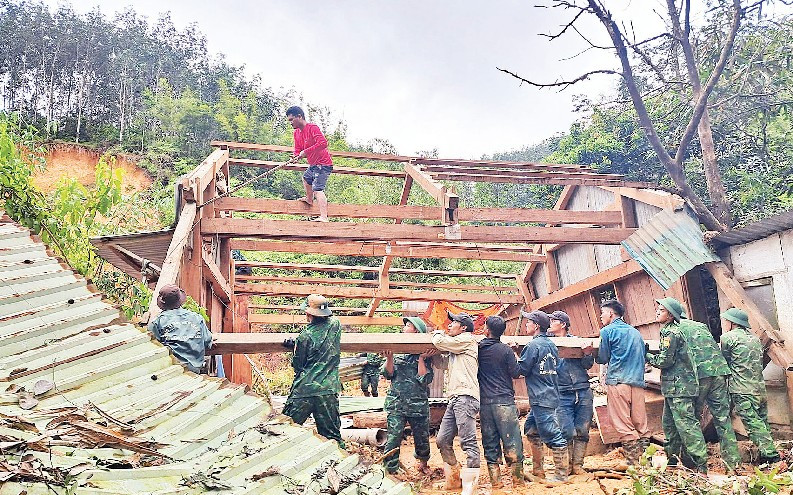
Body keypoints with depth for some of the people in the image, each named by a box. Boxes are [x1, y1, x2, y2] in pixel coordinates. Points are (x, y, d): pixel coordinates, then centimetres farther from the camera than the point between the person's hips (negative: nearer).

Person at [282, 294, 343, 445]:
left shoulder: (306, 336, -12)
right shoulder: (335, 325, 1)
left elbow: (297, 365, -1)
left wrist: (294, 346, 17)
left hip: (304, 389, -4)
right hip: (329, 391, 4)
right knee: (332, 435, 11)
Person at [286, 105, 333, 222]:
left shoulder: (313, 128, -19)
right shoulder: (297, 132, 9)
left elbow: (323, 143, -32)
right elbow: (298, 149, 15)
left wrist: (306, 152, -33)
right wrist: (297, 156, -10)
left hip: (323, 164, -10)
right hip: (313, 165, 10)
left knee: (317, 189, -21)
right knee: (306, 178, 33)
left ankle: (324, 217, -31)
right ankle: (309, 200, 58)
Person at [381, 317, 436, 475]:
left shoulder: (425, 355, 2)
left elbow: (425, 380, -7)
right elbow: (388, 374, 3)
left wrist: (422, 359, -13)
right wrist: (389, 358, -13)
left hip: (418, 404, 0)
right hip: (396, 404, 1)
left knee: (422, 438, 12)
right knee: (393, 439, -10)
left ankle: (423, 463, 40)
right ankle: (390, 471, 0)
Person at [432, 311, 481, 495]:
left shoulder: (468, 339, 0)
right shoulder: (453, 352, 26)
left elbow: (439, 341, -4)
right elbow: (441, 363, 37)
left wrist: (437, 333, 17)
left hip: (466, 397, -10)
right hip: (454, 399, 10)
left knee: (468, 442, -13)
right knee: (442, 440, 10)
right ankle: (454, 478, 22)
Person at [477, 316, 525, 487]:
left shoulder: (477, 349, 2)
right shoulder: (505, 350, -7)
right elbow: (516, 373, -1)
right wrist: (513, 356, 12)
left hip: (484, 401, 3)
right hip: (504, 401, -3)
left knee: (490, 442, 8)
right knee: (512, 441, 2)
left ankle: (495, 480, 10)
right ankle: (517, 479, 4)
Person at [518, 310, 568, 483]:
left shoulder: (533, 345, -14)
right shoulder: (551, 345, 12)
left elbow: (522, 369, -12)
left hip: (541, 397, -10)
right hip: (550, 395, 10)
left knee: (552, 435, -5)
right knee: (531, 429, 18)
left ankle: (561, 474, 1)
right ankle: (537, 470, 23)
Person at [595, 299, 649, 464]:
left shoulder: (607, 331, 0)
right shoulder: (635, 332, 19)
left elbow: (603, 358, 5)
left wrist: (594, 356, 24)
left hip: (618, 381, -6)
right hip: (638, 381, 6)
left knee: (624, 425, -4)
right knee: (641, 423, 8)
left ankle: (633, 461, -5)